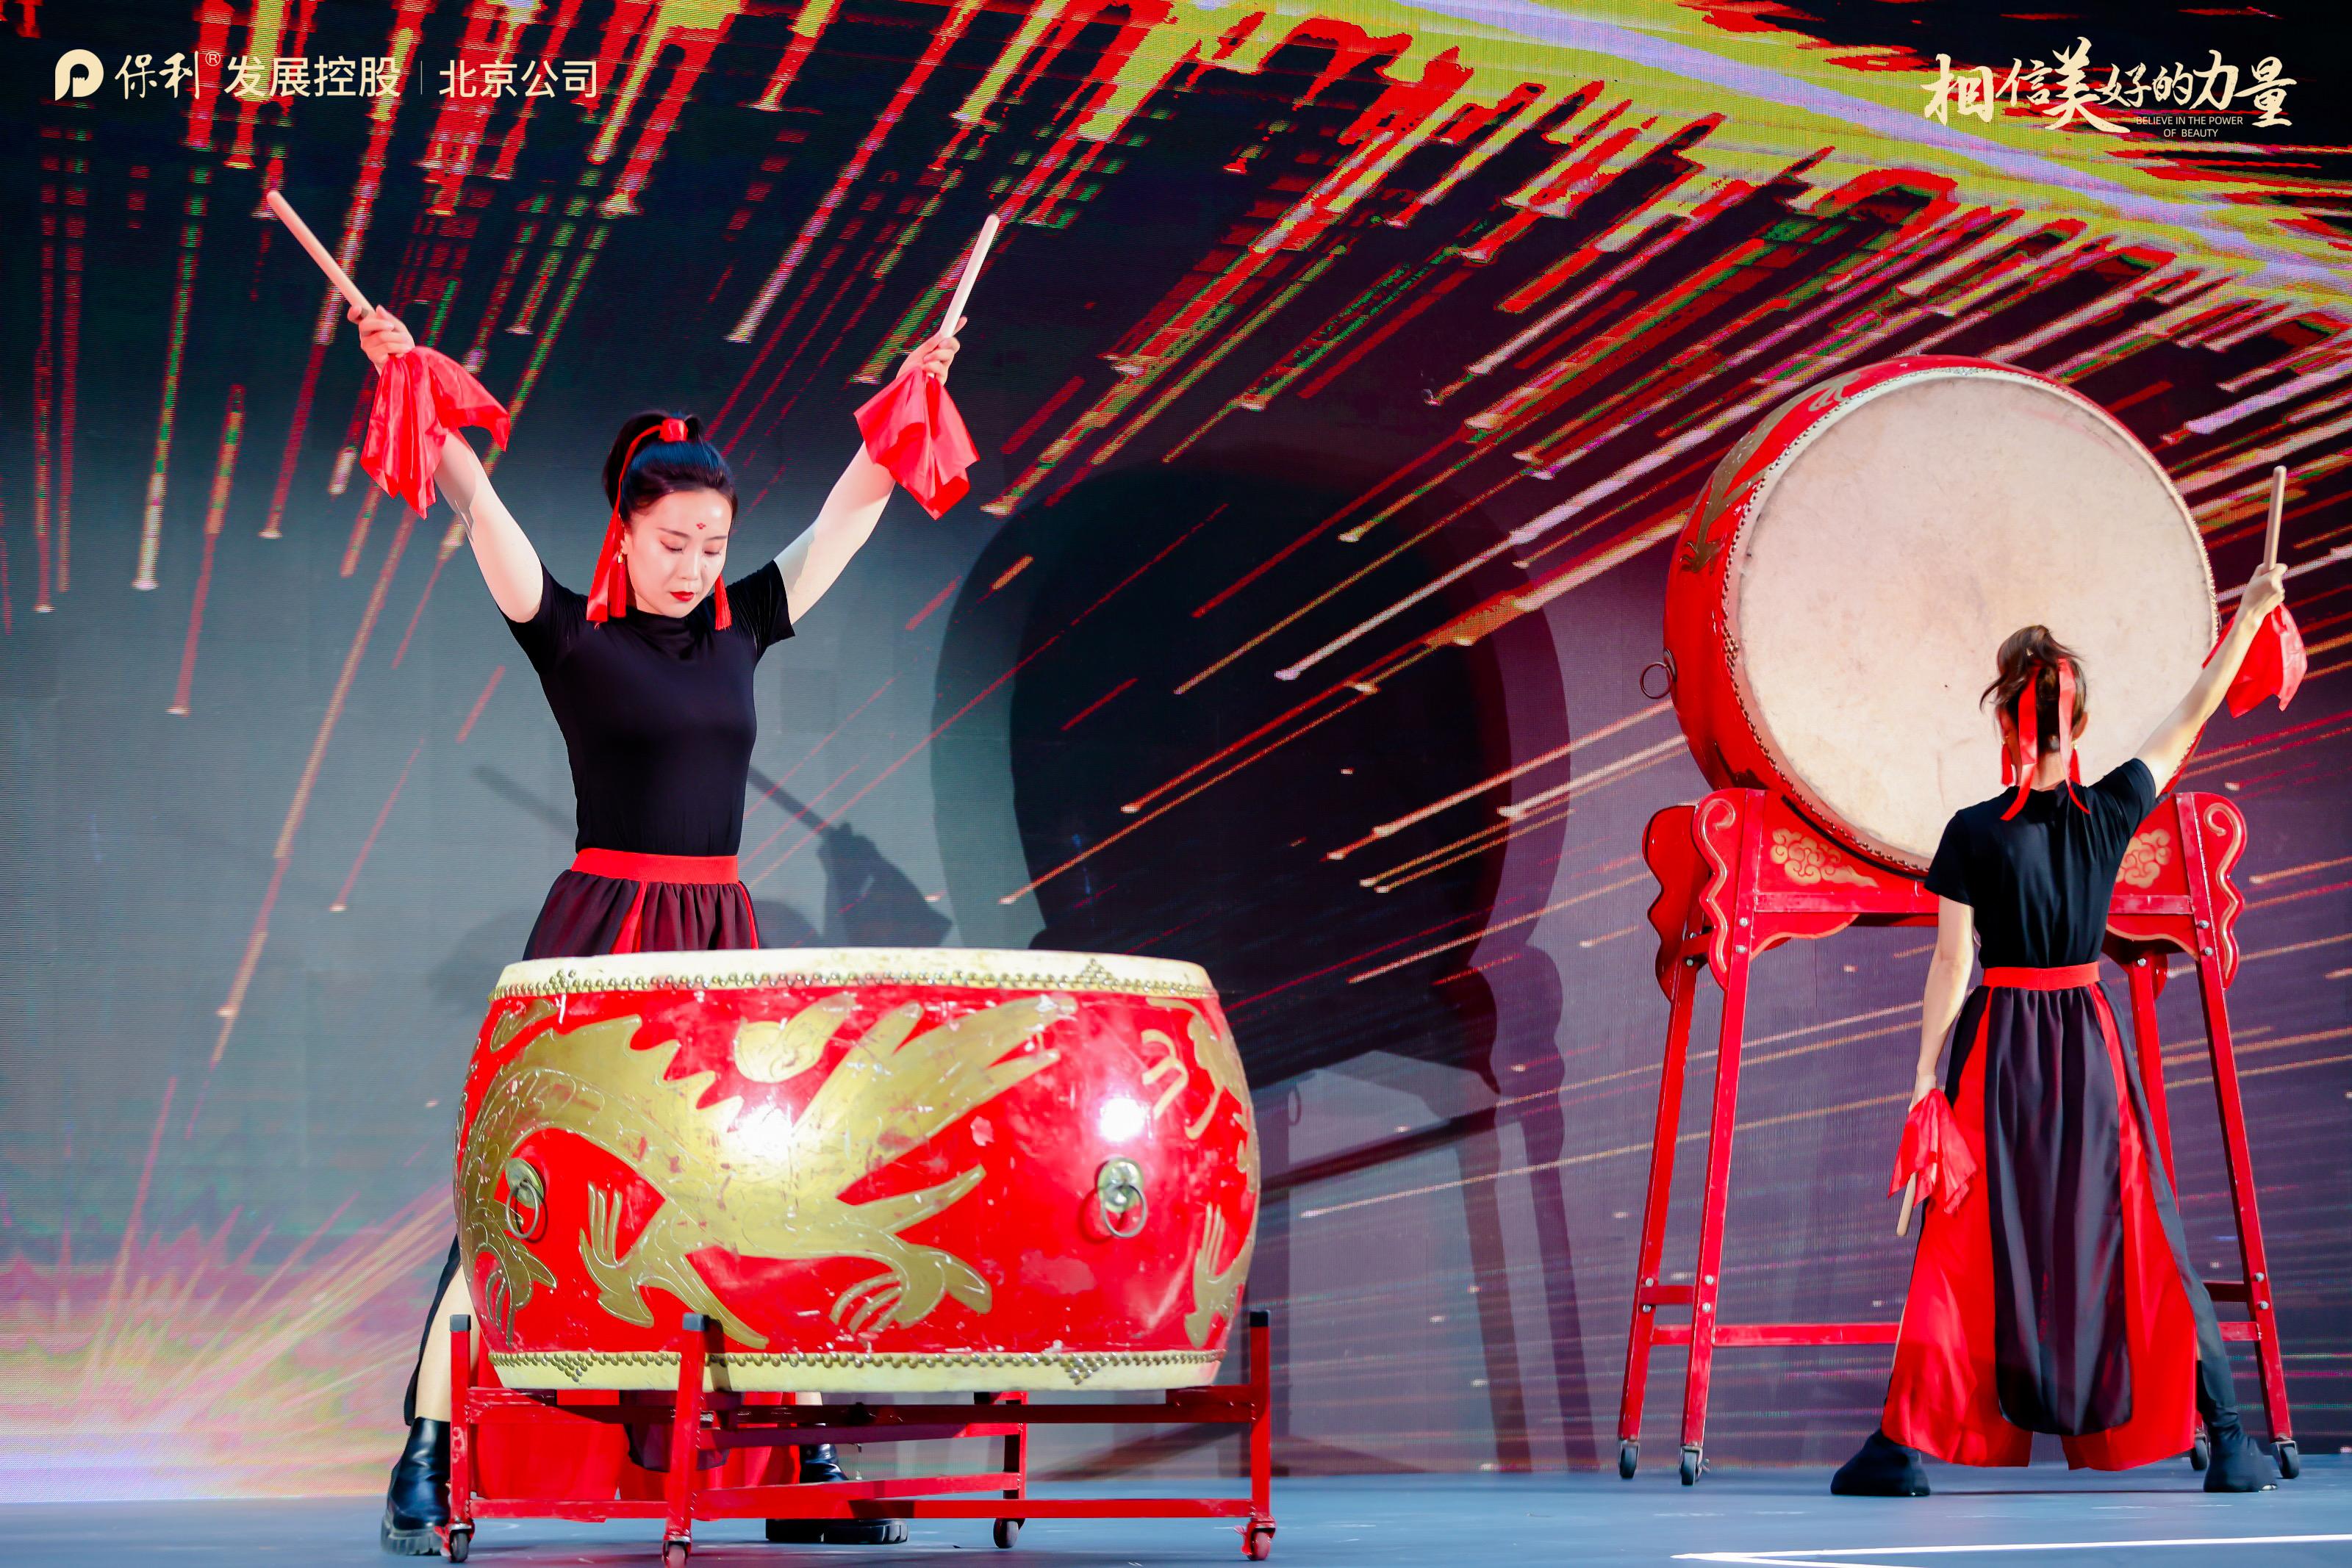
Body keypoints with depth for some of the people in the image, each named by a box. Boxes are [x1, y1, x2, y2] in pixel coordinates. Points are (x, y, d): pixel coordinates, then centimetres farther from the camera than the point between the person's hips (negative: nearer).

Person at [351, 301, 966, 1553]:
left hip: (720, 937, 5)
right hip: (600, 933, -5)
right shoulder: (571, 637, -2)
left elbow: (852, 509, 14)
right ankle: (427, 1454, -3)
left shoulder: (742, 627, 11)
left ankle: (806, 1463, 13)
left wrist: (915, 393, 12)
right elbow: (479, 509, -14)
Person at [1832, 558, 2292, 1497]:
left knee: (1966, 1244, 2)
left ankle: (1904, 1447, 1)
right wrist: (2250, 613, 20)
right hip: (2089, 1042, 2)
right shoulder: (2111, 813, -3)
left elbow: (1951, 962, -10)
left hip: (1998, 1046, -2)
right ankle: (2227, 1439, 9)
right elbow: (2190, 721, 10)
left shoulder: (1975, 833, -10)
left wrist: (1925, 1082, -5)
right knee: (2138, 1236, 8)